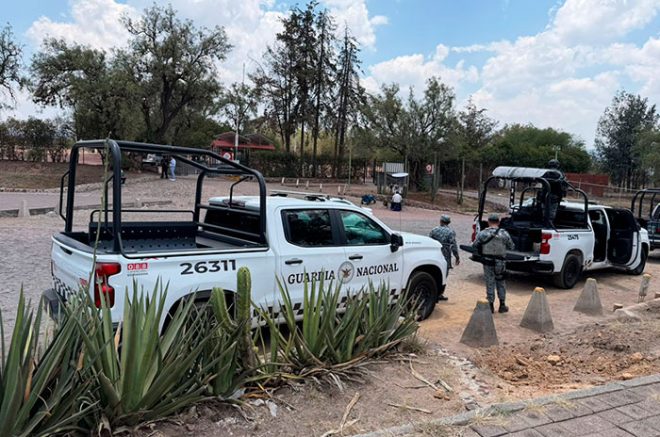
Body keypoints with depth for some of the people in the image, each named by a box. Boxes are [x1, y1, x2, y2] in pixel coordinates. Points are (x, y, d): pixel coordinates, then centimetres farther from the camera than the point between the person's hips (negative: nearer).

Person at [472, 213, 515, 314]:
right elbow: (511, 247, 4)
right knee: (501, 283, 15)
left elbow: (474, 245, -2)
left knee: (490, 283, 6)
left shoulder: (482, 233, -6)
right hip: (500, 262, 1)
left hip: (488, 262, 0)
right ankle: (502, 305, 19)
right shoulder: (504, 234, -5)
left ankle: (491, 306, 9)